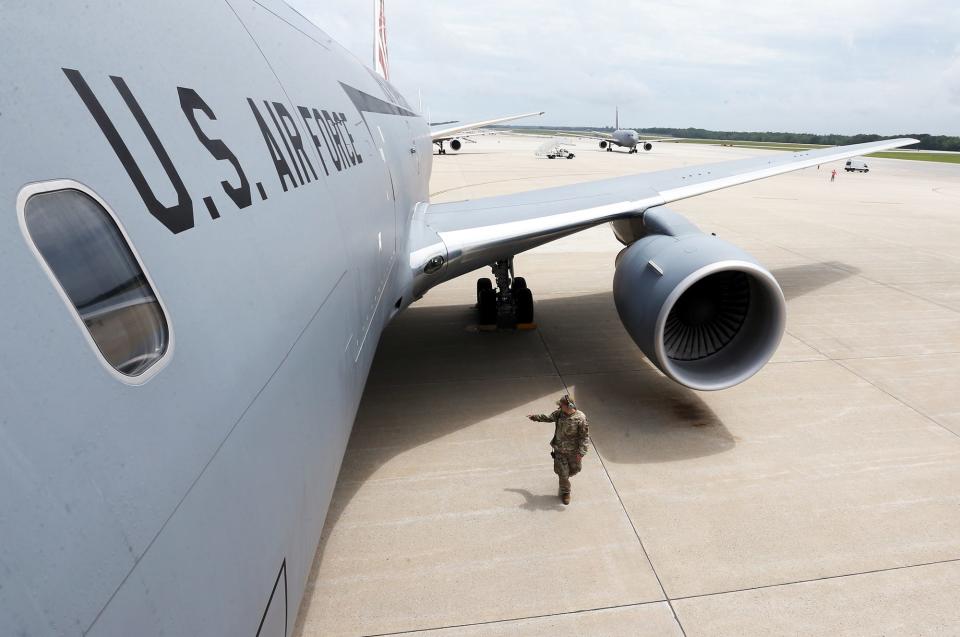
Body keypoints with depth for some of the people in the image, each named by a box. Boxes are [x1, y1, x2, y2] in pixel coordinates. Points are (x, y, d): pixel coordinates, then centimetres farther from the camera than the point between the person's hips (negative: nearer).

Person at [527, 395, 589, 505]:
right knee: (563, 473, 6)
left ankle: (565, 477, 53)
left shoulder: (580, 418, -23)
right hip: (559, 450, 2)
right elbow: (548, 417, 12)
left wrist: (581, 452, -22)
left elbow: (585, 436, -18)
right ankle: (565, 492, 29)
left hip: (573, 451, -2)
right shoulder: (559, 413, -9)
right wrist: (535, 416, 21)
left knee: (575, 469, 19)